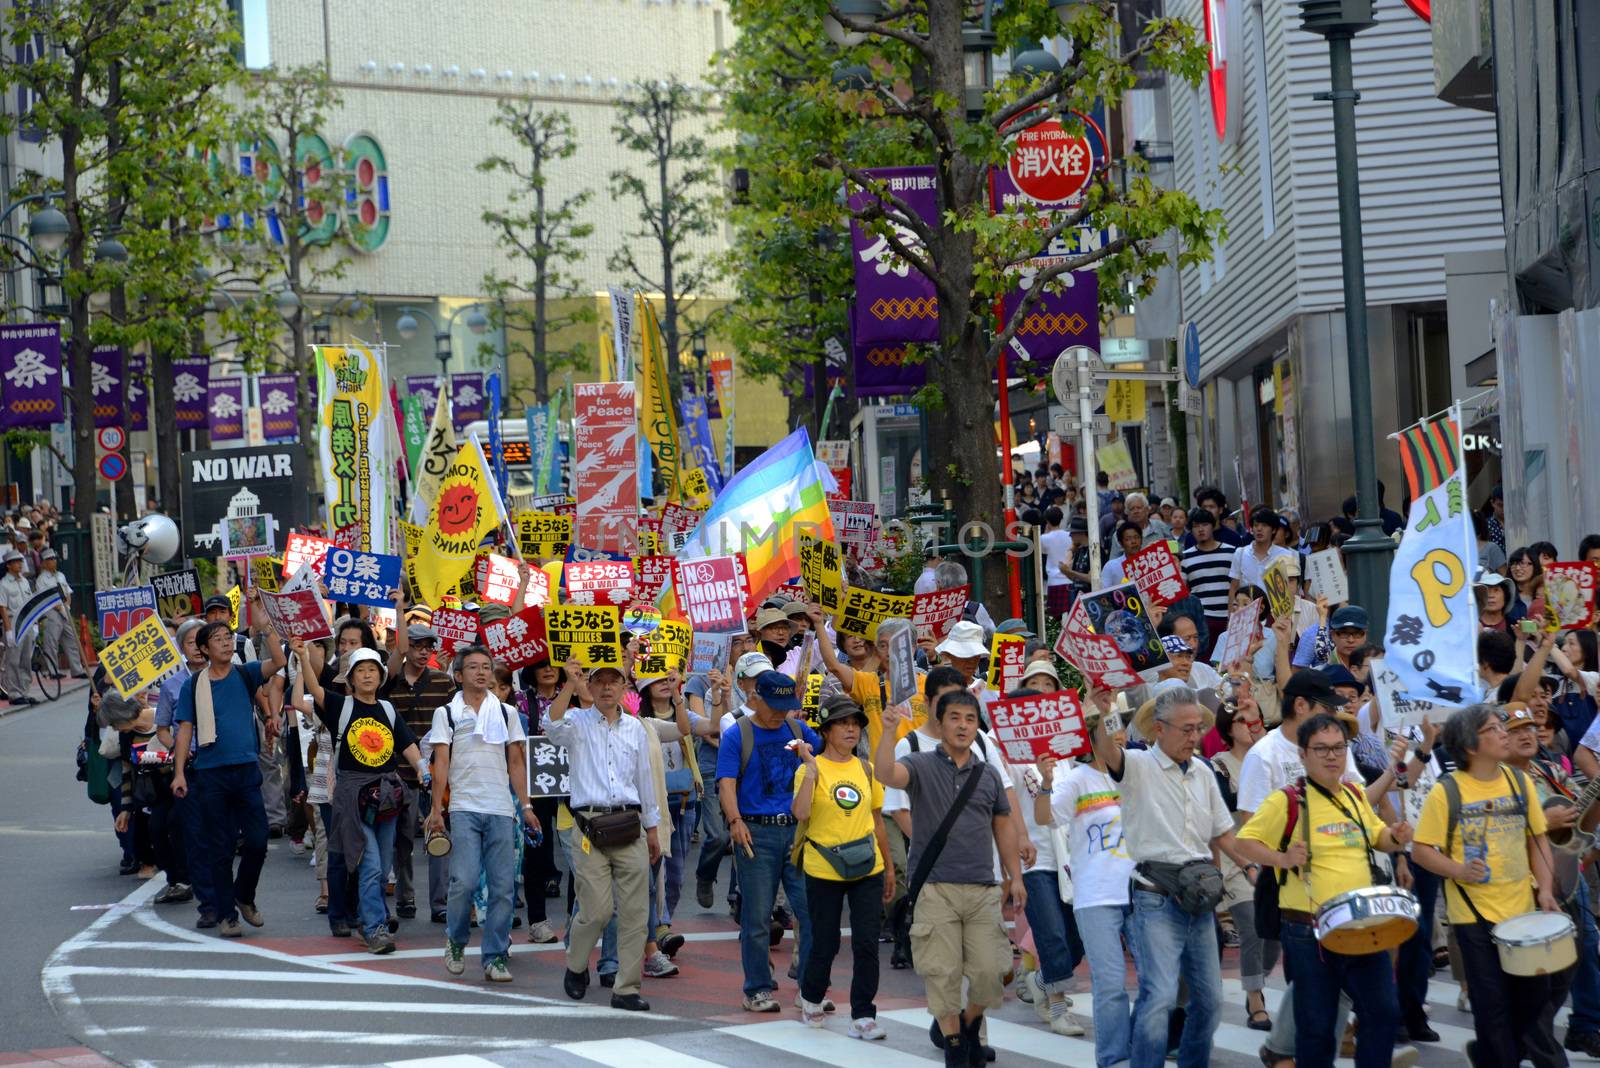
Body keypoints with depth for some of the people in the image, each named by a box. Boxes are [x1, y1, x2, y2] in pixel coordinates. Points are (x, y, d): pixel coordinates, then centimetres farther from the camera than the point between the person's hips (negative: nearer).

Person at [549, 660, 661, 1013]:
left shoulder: (635, 728, 16)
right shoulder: (578, 722, 4)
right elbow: (554, 728, -20)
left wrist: (652, 829, 22)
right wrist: (569, 685, -27)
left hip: (629, 824, 4)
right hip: (589, 824, -4)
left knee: (635, 911, -1)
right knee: (597, 910, -8)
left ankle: (626, 988, 5)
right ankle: (576, 966, 20)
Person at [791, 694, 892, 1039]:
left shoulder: (865, 769, 7)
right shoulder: (811, 769, -5)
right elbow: (800, 813, -22)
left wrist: (889, 867, 16)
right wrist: (811, 769, -24)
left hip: (867, 869, 3)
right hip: (824, 871, -3)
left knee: (866, 943, -3)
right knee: (825, 943, 6)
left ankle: (862, 1017, 2)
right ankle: (811, 1000, 32)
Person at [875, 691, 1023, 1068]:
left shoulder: (989, 775, 13)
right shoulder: (921, 766, 1)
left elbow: (1003, 827, 19)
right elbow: (885, 774, -20)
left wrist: (1016, 878, 14)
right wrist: (889, 730, -34)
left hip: (982, 888, 3)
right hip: (935, 889, -3)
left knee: (991, 972, -1)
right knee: (943, 974, -2)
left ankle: (971, 1024, 26)